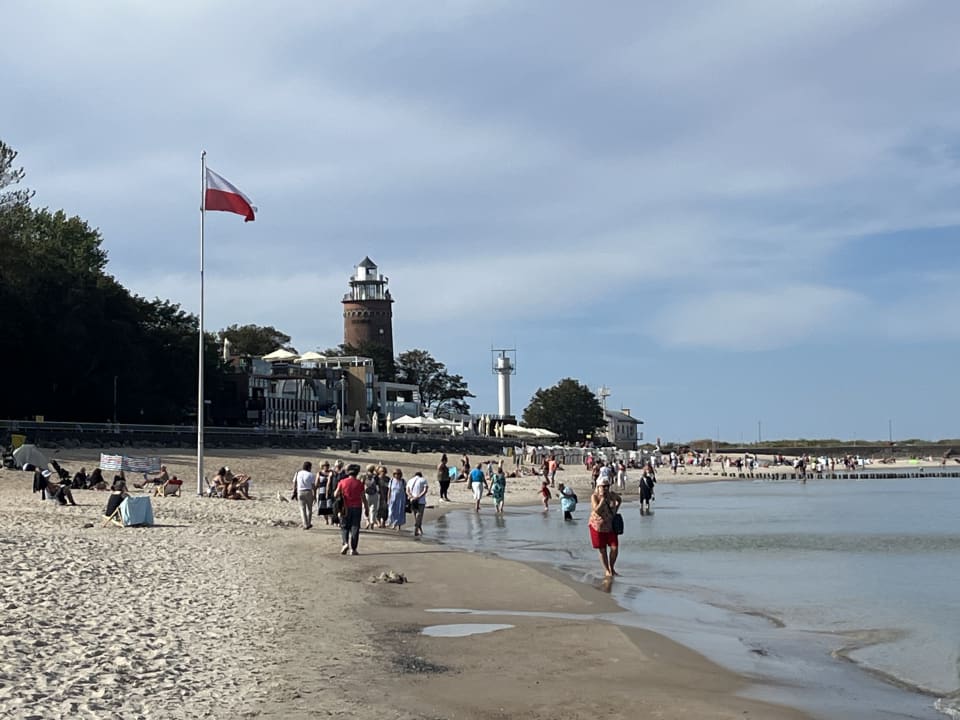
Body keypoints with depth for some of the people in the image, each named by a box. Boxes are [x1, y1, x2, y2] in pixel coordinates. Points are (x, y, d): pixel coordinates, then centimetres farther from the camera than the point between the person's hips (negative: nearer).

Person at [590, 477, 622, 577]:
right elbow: (597, 510, -27)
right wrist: (603, 498, -29)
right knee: (602, 550, 6)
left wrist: (615, 510, 9)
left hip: (610, 526, 3)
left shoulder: (612, 495, -3)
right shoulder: (594, 496, -15)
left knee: (615, 548, -3)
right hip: (598, 526, -3)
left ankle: (612, 568, 18)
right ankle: (606, 570, 20)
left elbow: (619, 499, 21)